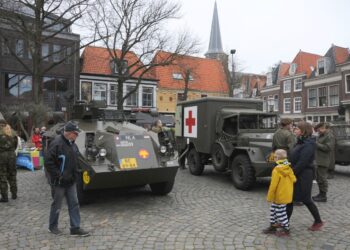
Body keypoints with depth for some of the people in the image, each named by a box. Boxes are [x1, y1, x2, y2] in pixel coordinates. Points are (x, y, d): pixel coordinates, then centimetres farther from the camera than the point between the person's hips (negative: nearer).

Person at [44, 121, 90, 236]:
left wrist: (75, 174, 11)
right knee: (57, 205, 11)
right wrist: (58, 175, -20)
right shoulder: (56, 144, -20)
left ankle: (75, 228, 17)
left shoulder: (72, 144, 5)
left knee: (74, 204, 8)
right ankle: (53, 226, 33)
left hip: (71, 181, 7)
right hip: (59, 182, -7)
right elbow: (48, 162, -22)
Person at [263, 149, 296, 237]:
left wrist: (269, 197, -12)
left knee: (281, 213, 5)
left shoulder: (277, 170, -22)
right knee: (273, 210, 18)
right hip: (286, 194, 9)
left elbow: (273, 185, -21)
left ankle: (286, 230, 18)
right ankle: (272, 227, 28)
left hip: (280, 196, -9)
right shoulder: (289, 168, 2)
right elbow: (293, 179, 5)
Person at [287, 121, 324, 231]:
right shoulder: (300, 142, 10)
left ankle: (318, 222, 28)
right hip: (295, 175, 9)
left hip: (303, 177, -9)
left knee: (306, 200, 6)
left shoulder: (308, 145, -19)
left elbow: (302, 163, -23)